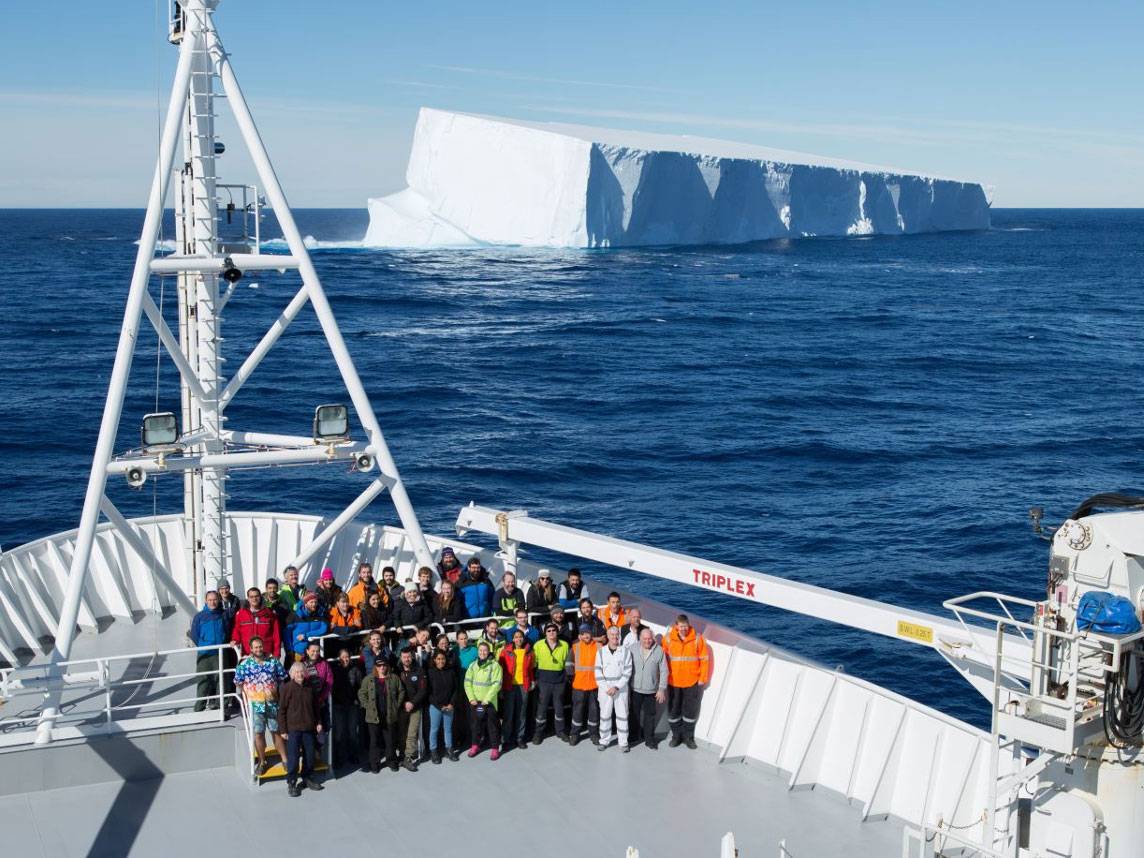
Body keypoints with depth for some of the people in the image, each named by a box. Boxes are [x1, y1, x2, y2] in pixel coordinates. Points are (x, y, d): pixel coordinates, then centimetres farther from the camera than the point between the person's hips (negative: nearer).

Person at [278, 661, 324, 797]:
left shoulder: (309, 688, 7)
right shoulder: (287, 688, -9)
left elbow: (315, 706, 19)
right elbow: (281, 710, -8)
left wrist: (318, 722, 14)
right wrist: (283, 729, -10)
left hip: (309, 728, 5)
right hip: (293, 729, -5)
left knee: (309, 755, 12)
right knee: (293, 756, -3)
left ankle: (307, 778, 27)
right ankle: (291, 783, 8)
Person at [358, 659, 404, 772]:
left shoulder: (394, 679, 3)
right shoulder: (369, 679, 2)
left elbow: (401, 692, 8)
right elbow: (361, 693, 5)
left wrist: (397, 705, 2)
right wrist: (367, 706, -3)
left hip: (390, 716, 1)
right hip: (373, 716, -1)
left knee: (390, 740, 8)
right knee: (375, 741, 5)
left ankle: (391, 761, 22)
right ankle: (374, 763, 14)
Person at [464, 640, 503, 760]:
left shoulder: (495, 665, -7)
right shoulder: (473, 665, 5)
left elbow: (497, 684, -12)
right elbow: (467, 682, 4)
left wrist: (486, 700, -15)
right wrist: (471, 698, -7)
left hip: (489, 702, -4)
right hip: (475, 702, 4)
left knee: (492, 724, 1)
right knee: (476, 723, 13)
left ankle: (495, 748, 9)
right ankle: (475, 745, 28)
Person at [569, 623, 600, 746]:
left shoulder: (598, 646, -2)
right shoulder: (575, 647, 0)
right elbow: (571, 664, 4)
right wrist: (572, 677, 0)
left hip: (594, 684, 0)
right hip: (578, 684, 0)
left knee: (594, 709, 8)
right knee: (577, 709, 6)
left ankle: (594, 733, 21)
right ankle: (575, 734, 17)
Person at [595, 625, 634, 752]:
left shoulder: (625, 651, -1)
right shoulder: (601, 651, 1)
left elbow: (627, 672, -4)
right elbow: (598, 672, 0)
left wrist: (616, 687, -12)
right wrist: (606, 688, -9)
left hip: (621, 688, -1)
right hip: (605, 689, 1)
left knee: (622, 715, 2)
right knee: (605, 715, 5)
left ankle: (623, 742, 8)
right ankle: (604, 741, 15)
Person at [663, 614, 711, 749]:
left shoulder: (697, 639, -9)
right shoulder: (668, 638, -6)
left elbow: (704, 659, -4)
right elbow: (663, 658, 1)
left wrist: (702, 678, -3)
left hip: (692, 682, -1)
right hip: (673, 682, 1)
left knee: (691, 711, 9)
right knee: (673, 710, 10)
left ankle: (688, 737, 24)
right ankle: (676, 736, 25)